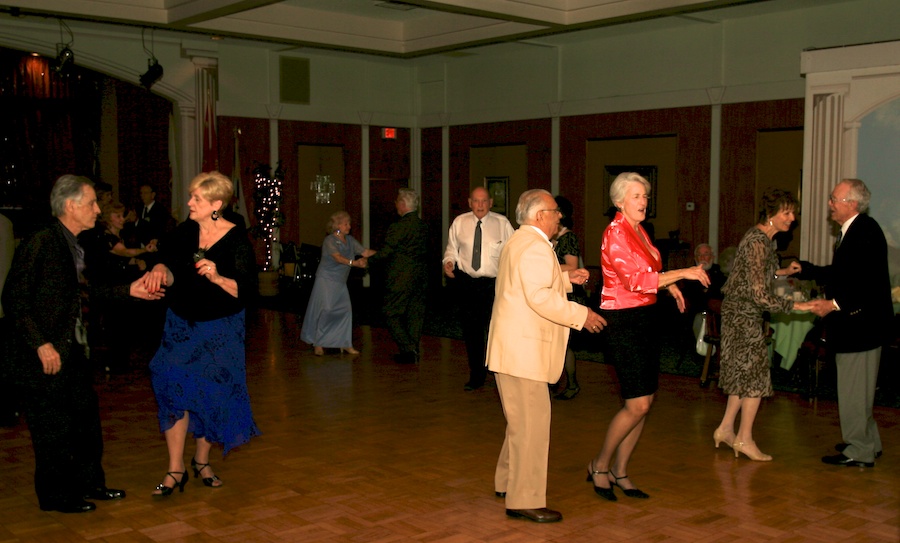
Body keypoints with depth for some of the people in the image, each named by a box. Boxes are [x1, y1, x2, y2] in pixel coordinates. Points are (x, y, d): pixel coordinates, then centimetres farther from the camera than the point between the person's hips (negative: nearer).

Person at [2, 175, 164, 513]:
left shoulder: (74, 246, 7)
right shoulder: (39, 244, -19)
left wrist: (128, 291, 9)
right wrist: (41, 345, -21)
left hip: (73, 350, 9)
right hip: (45, 355, -9)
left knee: (87, 418, 17)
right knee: (53, 428, 4)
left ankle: (89, 483, 33)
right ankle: (55, 495, 21)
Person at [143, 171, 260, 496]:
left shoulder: (237, 241, -14)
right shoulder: (185, 232, -3)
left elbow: (247, 291, -19)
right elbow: (168, 264, -9)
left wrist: (218, 278, -34)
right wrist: (160, 269, -31)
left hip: (220, 329, -3)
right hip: (181, 325, 3)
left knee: (211, 395, 7)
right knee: (175, 392, -3)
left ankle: (202, 462, 28)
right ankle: (175, 470, 6)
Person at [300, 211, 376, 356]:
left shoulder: (349, 240, 7)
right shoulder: (329, 240, -13)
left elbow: (364, 252, -2)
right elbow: (337, 257, -29)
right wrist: (354, 263, -45)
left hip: (340, 281, 7)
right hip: (326, 279, -7)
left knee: (346, 310, 2)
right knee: (327, 309, -13)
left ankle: (345, 343, 12)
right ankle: (318, 343, -1)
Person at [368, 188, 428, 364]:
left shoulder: (399, 226, -16)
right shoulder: (423, 226, 7)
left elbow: (385, 253, -14)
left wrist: (368, 260, 1)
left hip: (400, 278, -8)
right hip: (419, 277, 8)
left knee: (392, 314, 2)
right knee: (415, 315, 13)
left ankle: (408, 349, -5)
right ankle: (414, 351, 18)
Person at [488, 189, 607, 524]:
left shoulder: (520, 241, 19)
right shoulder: (535, 246, -16)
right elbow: (539, 297, -25)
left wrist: (565, 279, 20)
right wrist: (581, 316, -18)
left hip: (515, 348, 11)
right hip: (523, 351, -11)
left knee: (522, 420, 21)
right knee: (532, 424, -6)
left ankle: (508, 482, 33)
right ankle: (524, 501, -1)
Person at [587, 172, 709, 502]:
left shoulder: (639, 231, 13)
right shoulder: (615, 234, -15)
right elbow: (636, 280, -24)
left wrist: (669, 285, 12)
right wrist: (682, 273, -22)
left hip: (646, 318, 9)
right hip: (623, 322, -9)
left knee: (645, 401, 8)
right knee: (637, 405, -11)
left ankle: (620, 471, 20)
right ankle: (600, 465, 9)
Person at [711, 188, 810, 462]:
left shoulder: (762, 237, 7)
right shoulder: (758, 243, -23)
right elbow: (761, 296, -27)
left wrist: (784, 271, 18)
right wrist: (797, 306, -22)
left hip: (742, 313, 10)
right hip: (744, 315, -10)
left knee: (744, 373, 16)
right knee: (754, 374, 0)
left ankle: (725, 429, 25)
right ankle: (744, 439, 11)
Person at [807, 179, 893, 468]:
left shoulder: (866, 232, -19)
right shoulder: (851, 230, 13)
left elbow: (869, 283, -26)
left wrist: (834, 304, -27)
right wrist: (805, 270, 15)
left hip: (862, 324, -10)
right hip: (852, 323, 10)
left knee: (854, 390, -1)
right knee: (856, 389, 19)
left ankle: (859, 452, 10)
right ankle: (868, 443, 32)